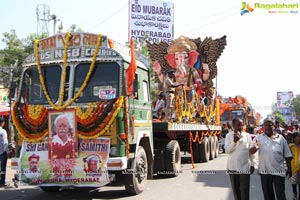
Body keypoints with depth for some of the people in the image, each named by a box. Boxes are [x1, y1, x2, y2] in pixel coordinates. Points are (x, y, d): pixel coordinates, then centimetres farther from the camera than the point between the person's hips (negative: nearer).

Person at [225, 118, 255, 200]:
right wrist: (234, 141, -20)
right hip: (233, 167, 1)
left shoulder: (247, 135, 0)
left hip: (244, 167, -1)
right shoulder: (229, 135, 1)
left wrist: (252, 164, 2)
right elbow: (227, 150, -8)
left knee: (244, 190, 0)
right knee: (235, 189, 12)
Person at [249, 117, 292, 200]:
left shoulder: (280, 138, 4)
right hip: (264, 171, 1)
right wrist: (255, 148, -32)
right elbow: (251, 151, -10)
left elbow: (287, 155, 9)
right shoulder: (258, 138, 2)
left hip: (278, 171, -1)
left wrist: (289, 168, 8)